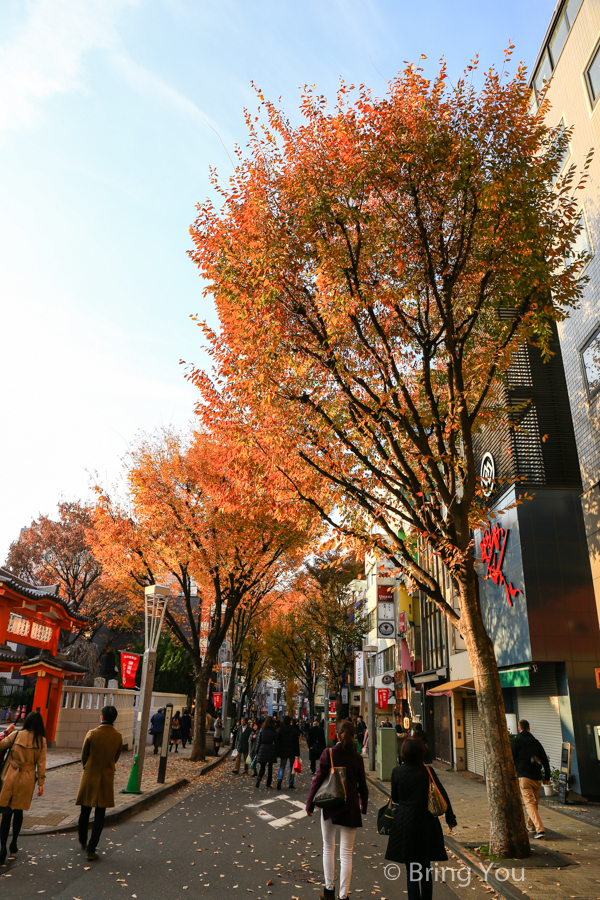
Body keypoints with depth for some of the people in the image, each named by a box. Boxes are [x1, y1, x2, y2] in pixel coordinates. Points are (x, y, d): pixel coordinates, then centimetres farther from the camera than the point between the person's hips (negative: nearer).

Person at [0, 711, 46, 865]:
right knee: (18, 812, 17)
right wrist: (41, 783, 5)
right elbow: (41, 763, -2)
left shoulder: (16, 735, -6)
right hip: (27, 780, 1)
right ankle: (13, 845, 28)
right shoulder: (41, 741, -3)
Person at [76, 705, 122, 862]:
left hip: (89, 777, 0)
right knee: (100, 815, 7)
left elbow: (83, 756, 0)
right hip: (107, 779, 0)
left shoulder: (92, 734, -13)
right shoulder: (118, 737, -8)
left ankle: (83, 842, 35)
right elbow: (116, 758, 4)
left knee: (85, 812, 18)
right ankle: (91, 849, 5)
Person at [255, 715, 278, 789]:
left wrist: (257, 751, 8)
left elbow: (259, 741, 1)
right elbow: (276, 742, 2)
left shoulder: (262, 730, -2)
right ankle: (268, 784, 13)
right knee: (270, 767, 12)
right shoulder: (274, 731, -2)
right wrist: (276, 753, 10)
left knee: (262, 767, 6)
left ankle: (259, 778, -21)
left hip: (262, 749, 0)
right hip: (271, 750, 0)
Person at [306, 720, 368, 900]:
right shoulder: (357, 757, -4)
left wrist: (310, 804, 2)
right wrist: (363, 806, 20)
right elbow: (362, 785, 4)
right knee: (346, 853, 7)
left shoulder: (328, 754, -9)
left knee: (328, 848, 17)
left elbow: (318, 780, -9)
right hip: (350, 808, 1)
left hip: (329, 806, -1)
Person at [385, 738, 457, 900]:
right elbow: (443, 796, -1)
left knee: (411, 870, 7)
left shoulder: (397, 772, -9)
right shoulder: (428, 771, -7)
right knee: (426, 868, 18)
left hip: (404, 823, -2)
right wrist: (450, 818, 11)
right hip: (426, 824, 2)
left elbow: (395, 797, 2)